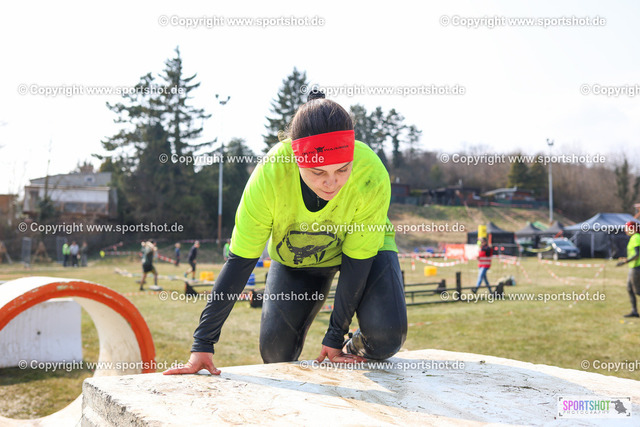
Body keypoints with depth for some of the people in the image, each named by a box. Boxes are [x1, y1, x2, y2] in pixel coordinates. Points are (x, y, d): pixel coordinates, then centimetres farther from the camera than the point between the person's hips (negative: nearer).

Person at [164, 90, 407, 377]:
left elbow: (356, 259, -23)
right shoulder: (270, 175, -35)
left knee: (387, 335, -24)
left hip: (364, 247, 0)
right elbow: (239, 261, -27)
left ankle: (354, 350, 11)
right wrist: (202, 345, -28)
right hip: (294, 255, 1)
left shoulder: (372, 176, -36)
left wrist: (336, 336, -17)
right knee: (276, 353, -11)